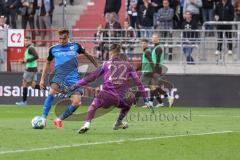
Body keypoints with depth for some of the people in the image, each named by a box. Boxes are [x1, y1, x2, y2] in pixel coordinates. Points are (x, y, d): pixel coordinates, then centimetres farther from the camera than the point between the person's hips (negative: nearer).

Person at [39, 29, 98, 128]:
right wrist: (42, 79, 16)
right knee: (52, 92, -33)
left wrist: (97, 67, 23)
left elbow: (87, 54, 21)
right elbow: (48, 63, 20)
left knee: (77, 101, -17)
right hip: (59, 77, -1)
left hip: (73, 79, 1)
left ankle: (59, 120, 3)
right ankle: (43, 118, -30)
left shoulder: (75, 46, 6)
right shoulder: (53, 49, 7)